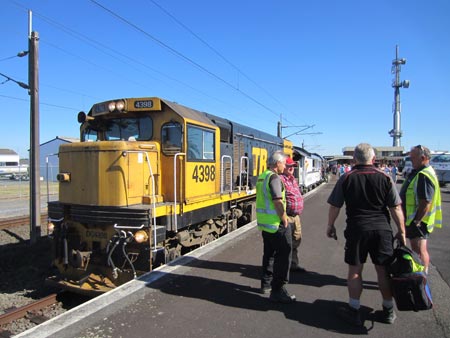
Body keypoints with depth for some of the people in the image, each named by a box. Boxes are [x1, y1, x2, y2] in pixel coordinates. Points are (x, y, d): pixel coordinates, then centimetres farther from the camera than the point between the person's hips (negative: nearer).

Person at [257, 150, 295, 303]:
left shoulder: (262, 177, 13)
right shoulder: (274, 178, -17)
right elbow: (277, 202, -24)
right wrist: (284, 220, -15)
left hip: (264, 222, 10)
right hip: (276, 224, -10)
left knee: (269, 253, 21)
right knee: (283, 256, -2)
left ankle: (266, 283, 32)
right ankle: (277, 290, 3)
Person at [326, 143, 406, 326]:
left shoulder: (346, 179, -3)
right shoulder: (385, 178, 0)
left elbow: (334, 206, 0)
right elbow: (396, 208, 0)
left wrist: (330, 225, 13)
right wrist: (401, 231, 10)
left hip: (357, 229, -2)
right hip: (382, 229, 2)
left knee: (355, 270, 9)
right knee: (383, 270, 13)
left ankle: (354, 311, 18)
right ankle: (388, 311, 27)